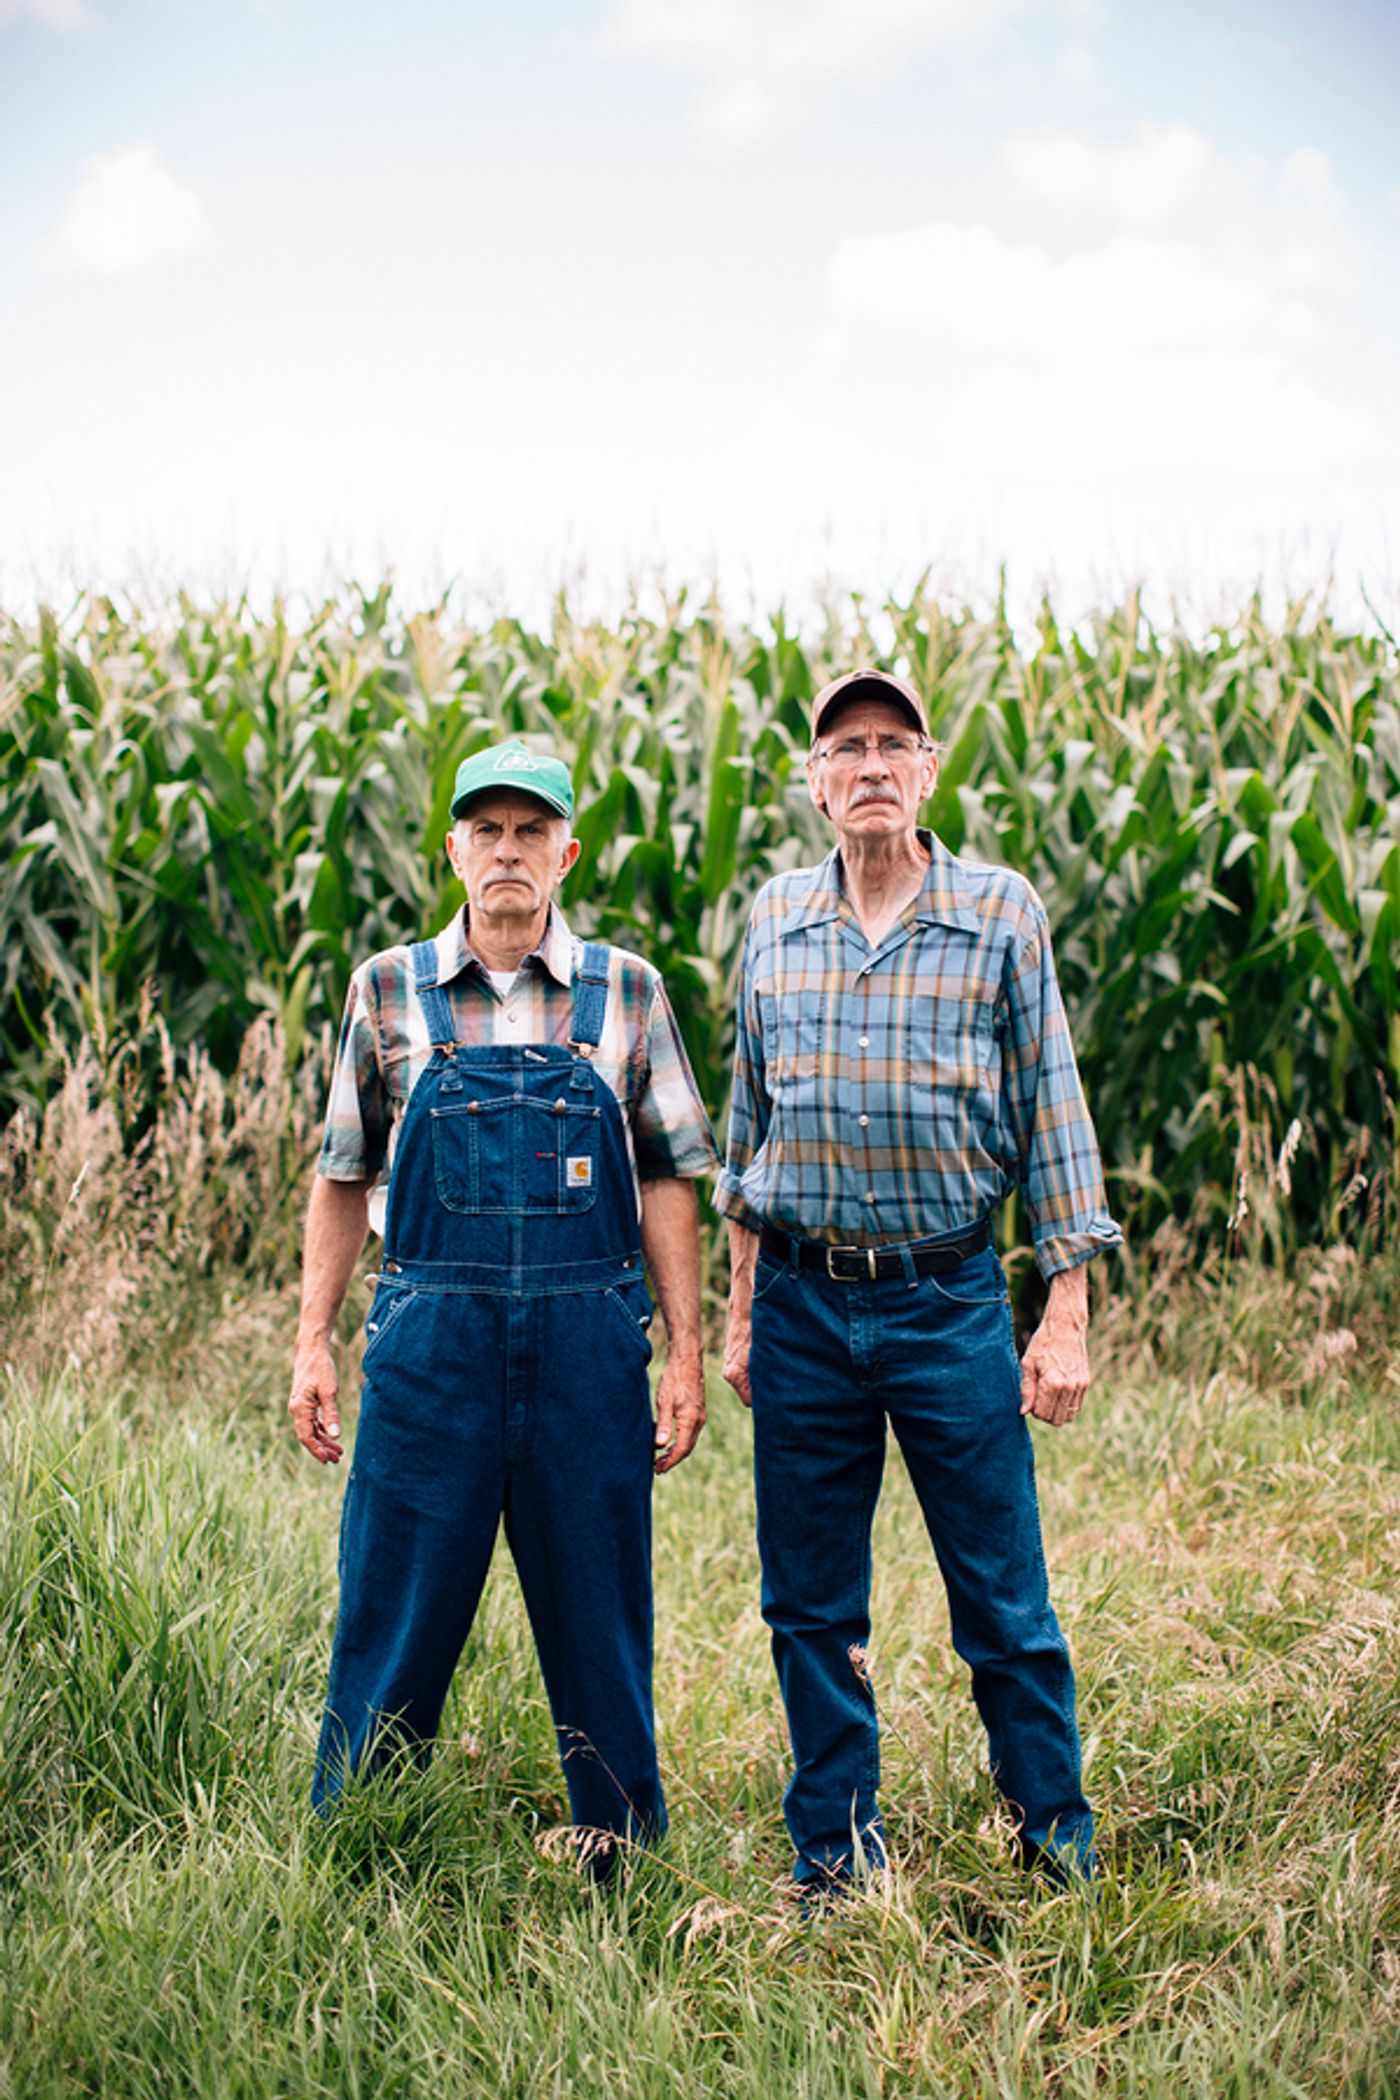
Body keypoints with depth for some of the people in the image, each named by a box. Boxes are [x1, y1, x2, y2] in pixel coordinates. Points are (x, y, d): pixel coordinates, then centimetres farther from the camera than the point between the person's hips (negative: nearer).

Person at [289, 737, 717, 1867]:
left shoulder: (626, 991, 6)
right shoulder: (390, 991, 6)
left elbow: (667, 1179, 7)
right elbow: (345, 1177, 11)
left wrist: (686, 1352, 2)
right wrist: (314, 1344, 5)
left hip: (591, 1346, 0)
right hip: (430, 1347, 0)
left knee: (603, 1630, 8)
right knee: (393, 1619, 3)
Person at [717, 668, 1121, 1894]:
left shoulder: (1001, 913, -2)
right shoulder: (775, 921, 7)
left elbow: (1051, 1115, -1)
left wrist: (1067, 1317, -5)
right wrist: (741, 1309, 12)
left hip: (950, 1299, -3)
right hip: (803, 1305, 3)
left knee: (1003, 1601, 3)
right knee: (811, 1606, 9)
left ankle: (1061, 1844, 23)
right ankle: (835, 1862, 23)